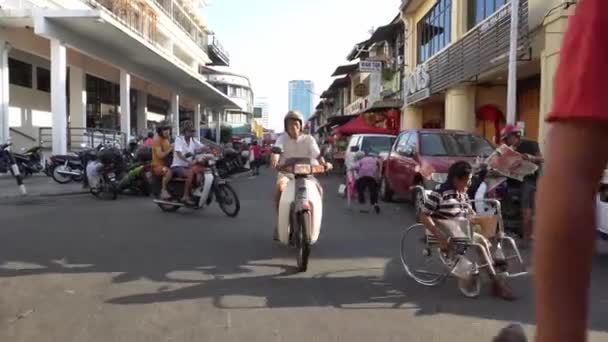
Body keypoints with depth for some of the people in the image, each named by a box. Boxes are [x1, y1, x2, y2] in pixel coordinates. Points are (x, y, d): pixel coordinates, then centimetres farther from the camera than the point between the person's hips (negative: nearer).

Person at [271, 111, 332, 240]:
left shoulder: (308, 139, 1)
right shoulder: (282, 139, 0)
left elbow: (317, 154, -11)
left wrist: (324, 163, -33)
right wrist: (274, 160, -42)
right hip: (286, 173, -1)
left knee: (318, 189, -24)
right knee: (280, 187, -32)